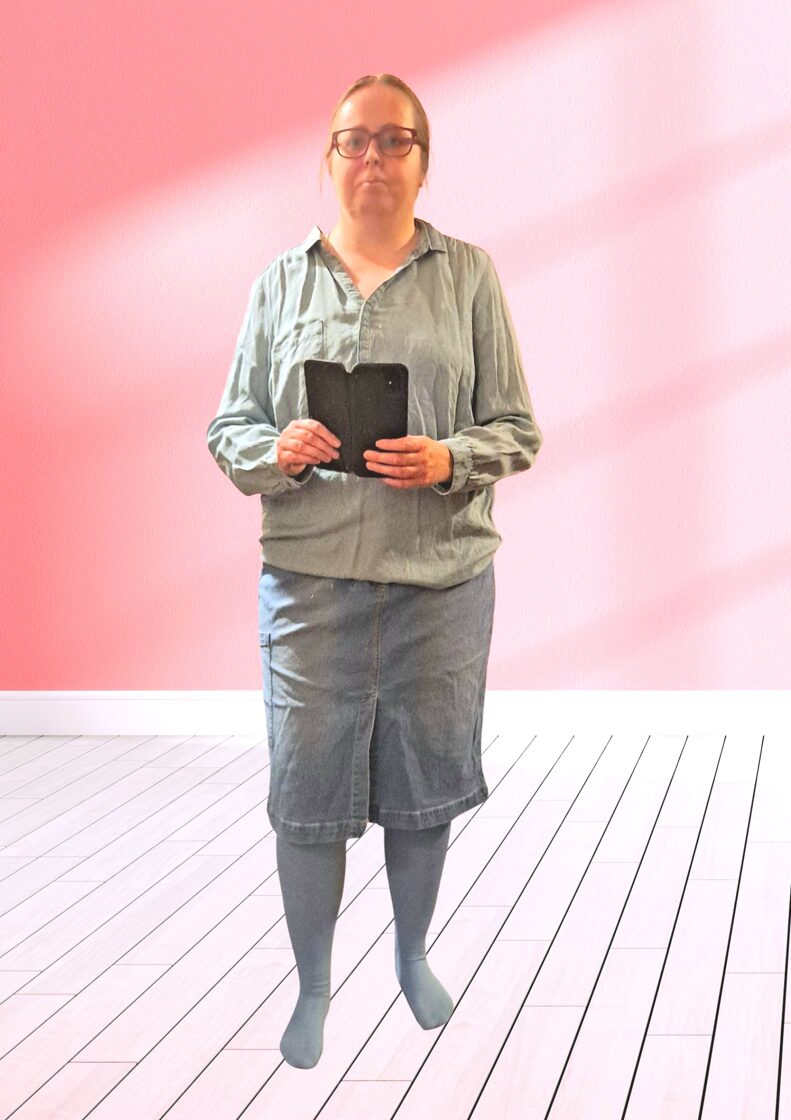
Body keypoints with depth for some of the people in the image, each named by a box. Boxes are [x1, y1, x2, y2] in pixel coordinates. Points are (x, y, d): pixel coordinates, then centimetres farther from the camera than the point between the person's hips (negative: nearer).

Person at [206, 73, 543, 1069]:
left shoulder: (467, 274, 3)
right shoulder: (281, 282, 6)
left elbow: (517, 429, 3)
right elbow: (229, 428, 7)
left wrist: (450, 459, -16)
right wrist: (277, 452, -14)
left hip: (442, 574, 0)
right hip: (309, 575, 0)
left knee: (424, 778, 12)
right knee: (306, 788, 3)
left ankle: (412, 952, 36)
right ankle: (312, 988, 22)